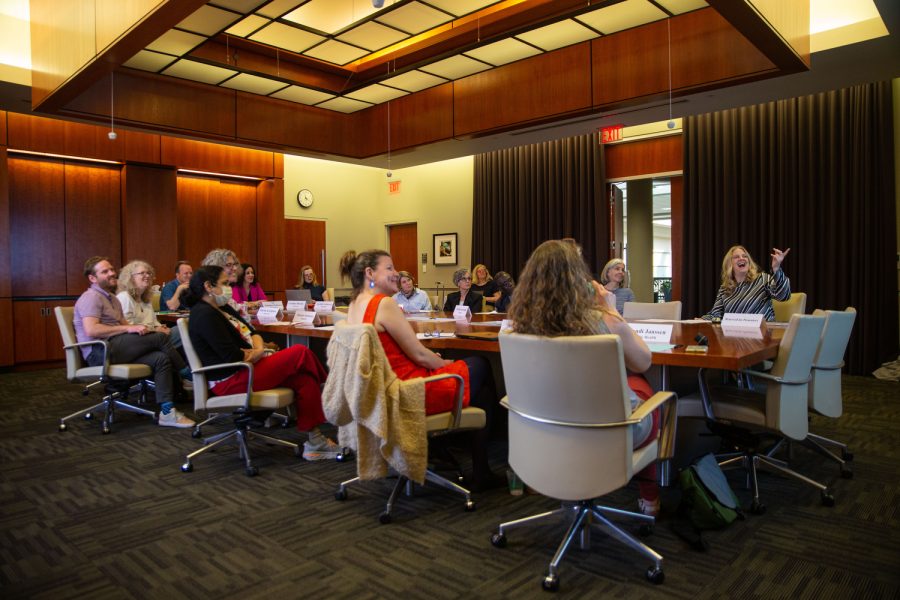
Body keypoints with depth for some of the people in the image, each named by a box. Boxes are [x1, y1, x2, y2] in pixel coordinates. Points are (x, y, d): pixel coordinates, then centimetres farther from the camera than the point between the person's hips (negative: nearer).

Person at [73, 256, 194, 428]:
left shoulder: (112, 298, 25)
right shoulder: (91, 297, -6)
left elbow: (123, 325, 22)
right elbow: (91, 330, -21)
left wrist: (137, 328, -1)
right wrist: (128, 328, -20)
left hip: (114, 350, 9)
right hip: (99, 352, -9)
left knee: (160, 358, -16)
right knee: (160, 337, -21)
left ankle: (167, 412, -18)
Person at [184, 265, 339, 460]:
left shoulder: (223, 309, 17)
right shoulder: (204, 315, -14)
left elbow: (252, 333, 15)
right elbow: (233, 356, -22)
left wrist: (259, 349, -7)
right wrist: (256, 354, -2)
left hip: (244, 370, 9)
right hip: (232, 380, -9)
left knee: (304, 379, -11)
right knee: (300, 352, -14)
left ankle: (314, 442, -8)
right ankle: (323, 391, 12)